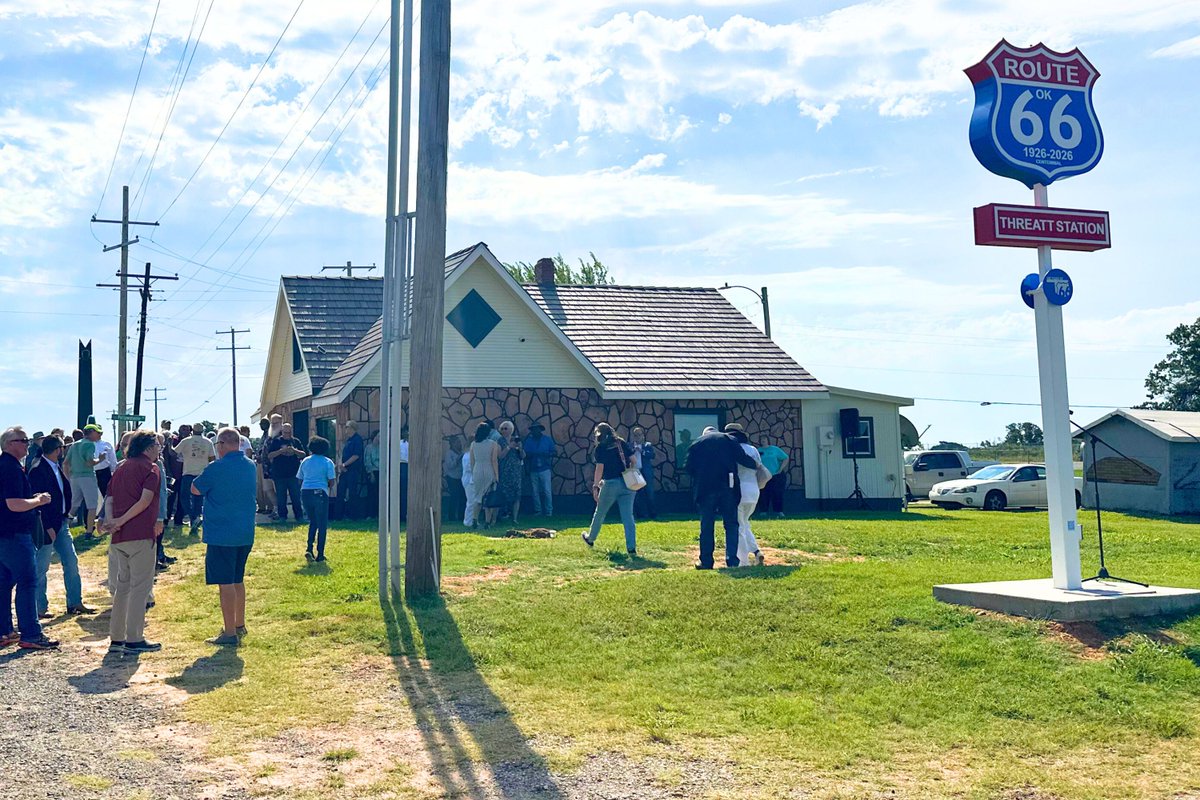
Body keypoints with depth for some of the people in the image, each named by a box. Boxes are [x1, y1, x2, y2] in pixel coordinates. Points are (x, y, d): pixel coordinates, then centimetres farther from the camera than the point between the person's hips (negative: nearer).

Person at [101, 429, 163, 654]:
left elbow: (109, 497, 9)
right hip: (141, 534, -7)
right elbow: (145, 500, -16)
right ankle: (134, 639, -1)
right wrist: (121, 521, -13)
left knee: (122, 586, 15)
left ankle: (116, 638, 17)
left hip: (119, 536, 7)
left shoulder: (121, 468, 19)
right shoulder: (150, 468, -3)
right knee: (140, 587, -1)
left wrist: (111, 520, -6)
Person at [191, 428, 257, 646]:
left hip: (221, 535, -7)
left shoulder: (217, 468, -16)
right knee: (238, 580, 18)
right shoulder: (250, 467, 6)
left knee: (226, 583, -3)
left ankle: (230, 633, -1)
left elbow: (196, 489, -2)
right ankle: (240, 625, 27)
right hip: (245, 534, 7)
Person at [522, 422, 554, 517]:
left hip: (544, 469, -2)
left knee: (546, 491, -7)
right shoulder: (528, 441, 9)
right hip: (533, 470, 2)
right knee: (535, 492, 2)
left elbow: (552, 453, 6)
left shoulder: (548, 440, 8)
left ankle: (548, 511, -2)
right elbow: (524, 454, 4)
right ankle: (537, 510, 10)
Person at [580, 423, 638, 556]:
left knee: (600, 513, 17)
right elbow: (633, 460, 7)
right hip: (627, 483, 3)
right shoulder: (622, 443, 9)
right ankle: (632, 548, -7)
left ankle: (590, 539, 37)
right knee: (628, 516, 0)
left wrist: (595, 486, -9)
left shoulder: (600, 448, -3)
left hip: (610, 484, -3)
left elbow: (600, 468, -11)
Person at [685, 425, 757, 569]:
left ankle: (706, 562, 7)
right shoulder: (727, 439, 8)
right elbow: (742, 458, 0)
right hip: (727, 487, 0)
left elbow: (688, 467, 3)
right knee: (731, 524, 8)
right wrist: (755, 465, 17)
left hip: (705, 489, 0)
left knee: (707, 526, 7)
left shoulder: (696, 444, 9)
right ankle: (732, 559, 0)